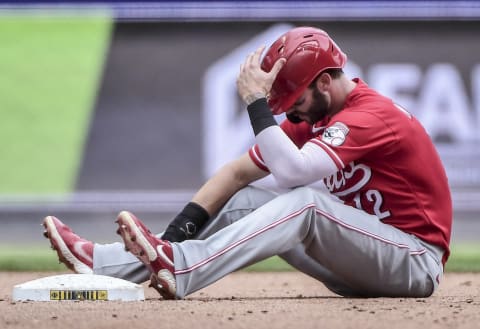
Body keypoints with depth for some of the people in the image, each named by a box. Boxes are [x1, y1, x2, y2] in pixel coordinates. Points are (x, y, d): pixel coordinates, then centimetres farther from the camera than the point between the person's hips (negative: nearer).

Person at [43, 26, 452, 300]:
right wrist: (177, 231, -7)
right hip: (361, 260, 9)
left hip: (415, 262, -9)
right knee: (240, 202, -1)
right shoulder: (314, 117, 8)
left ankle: (180, 271, -43)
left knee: (306, 200, -30)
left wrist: (256, 101, -24)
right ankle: (103, 262, -9)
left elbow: (291, 170, -33)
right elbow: (238, 171, 4)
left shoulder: (372, 115, -20)